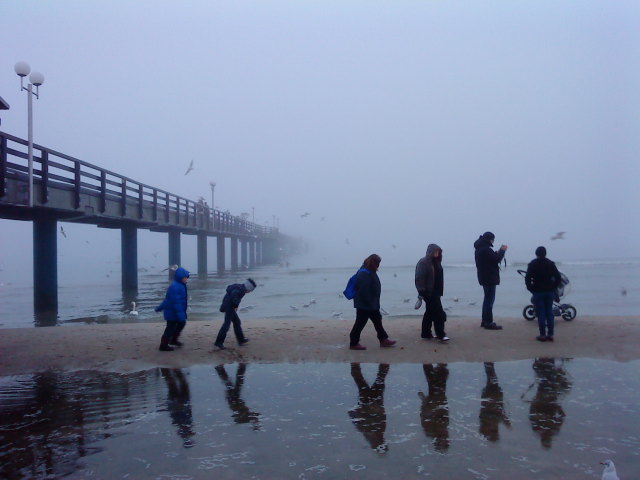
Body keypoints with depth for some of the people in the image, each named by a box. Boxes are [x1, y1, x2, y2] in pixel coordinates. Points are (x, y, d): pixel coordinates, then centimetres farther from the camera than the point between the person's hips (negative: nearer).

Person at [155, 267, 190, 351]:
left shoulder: (181, 286, 10)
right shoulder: (175, 287, -24)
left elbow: (167, 298, 20)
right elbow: (176, 302, -27)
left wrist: (160, 307, 28)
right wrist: (180, 314, -28)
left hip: (172, 312, 10)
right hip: (172, 312, -10)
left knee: (181, 323, 17)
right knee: (170, 328, -2)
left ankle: (173, 340, 31)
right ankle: (164, 345, 10)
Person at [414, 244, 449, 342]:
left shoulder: (435, 262, 12)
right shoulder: (423, 262, -12)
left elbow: (439, 278, 15)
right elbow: (419, 278, -16)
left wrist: (440, 291, 12)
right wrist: (422, 292, -20)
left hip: (435, 292, 8)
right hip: (428, 292, -8)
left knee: (430, 312, 13)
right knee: (438, 313, -9)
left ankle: (426, 333, 21)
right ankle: (440, 334, -4)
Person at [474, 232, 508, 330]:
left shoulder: (479, 249, 12)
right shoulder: (486, 249, -20)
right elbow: (497, 259, -19)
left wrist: (498, 252, 7)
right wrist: (502, 251, -6)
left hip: (484, 277, 10)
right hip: (489, 278, -10)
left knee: (487, 298, 18)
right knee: (489, 299, -7)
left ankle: (485, 321, 23)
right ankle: (488, 323, -5)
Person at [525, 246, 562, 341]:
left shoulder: (532, 264, -3)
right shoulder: (551, 263, 5)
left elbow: (527, 279, -9)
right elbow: (558, 278, 1)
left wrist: (531, 289, 0)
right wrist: (553, 288, 7)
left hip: (538, 292, -3)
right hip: (549, 292, 3)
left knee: (540, 313, -1)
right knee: (549, 313, 8)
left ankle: (542, 335, -2)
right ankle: (550, 334, 8)